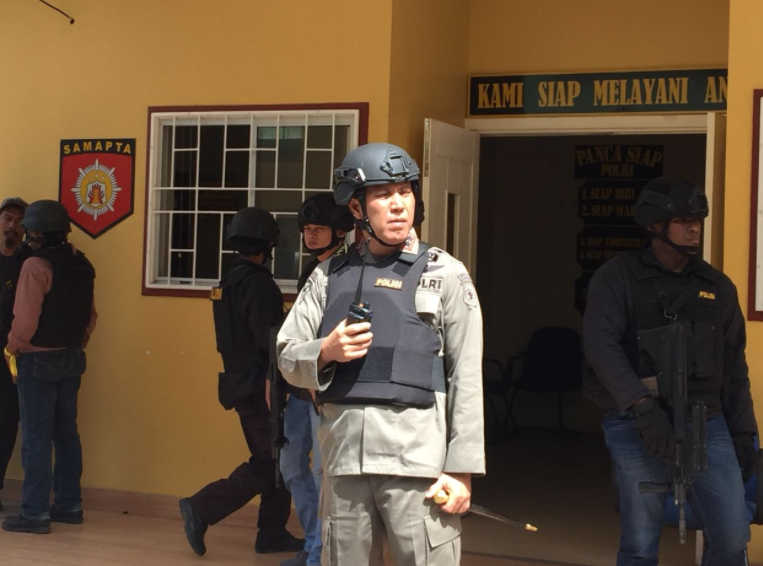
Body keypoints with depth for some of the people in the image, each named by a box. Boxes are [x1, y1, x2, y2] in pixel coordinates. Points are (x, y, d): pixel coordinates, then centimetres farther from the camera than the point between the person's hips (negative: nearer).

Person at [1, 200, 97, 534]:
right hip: (72, 359, 7)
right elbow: (90, 315, 11)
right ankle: (69, 504, 17)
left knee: (36, 437, -4)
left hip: (38, 360, -7)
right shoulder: (82, 265, 8)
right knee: (66, 433, 13)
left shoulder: (36, 266, -16)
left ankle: (35, 513, -2)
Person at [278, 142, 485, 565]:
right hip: (343, 454, 3)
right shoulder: (330, 276, 13)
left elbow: (467, 379, -1)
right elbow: (288, 359, 13)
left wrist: (461, 469, -7)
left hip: (416, 457, -3)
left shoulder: (444, 274, 4)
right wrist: (326, 352, -9)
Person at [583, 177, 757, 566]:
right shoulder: (617, 278, -1)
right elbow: (600, 344, -15)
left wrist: (743, 432, 12)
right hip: (637, 428, -3)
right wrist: (643, 407, -26)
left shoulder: (717, 286, 13)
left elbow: (734, 367, 17)